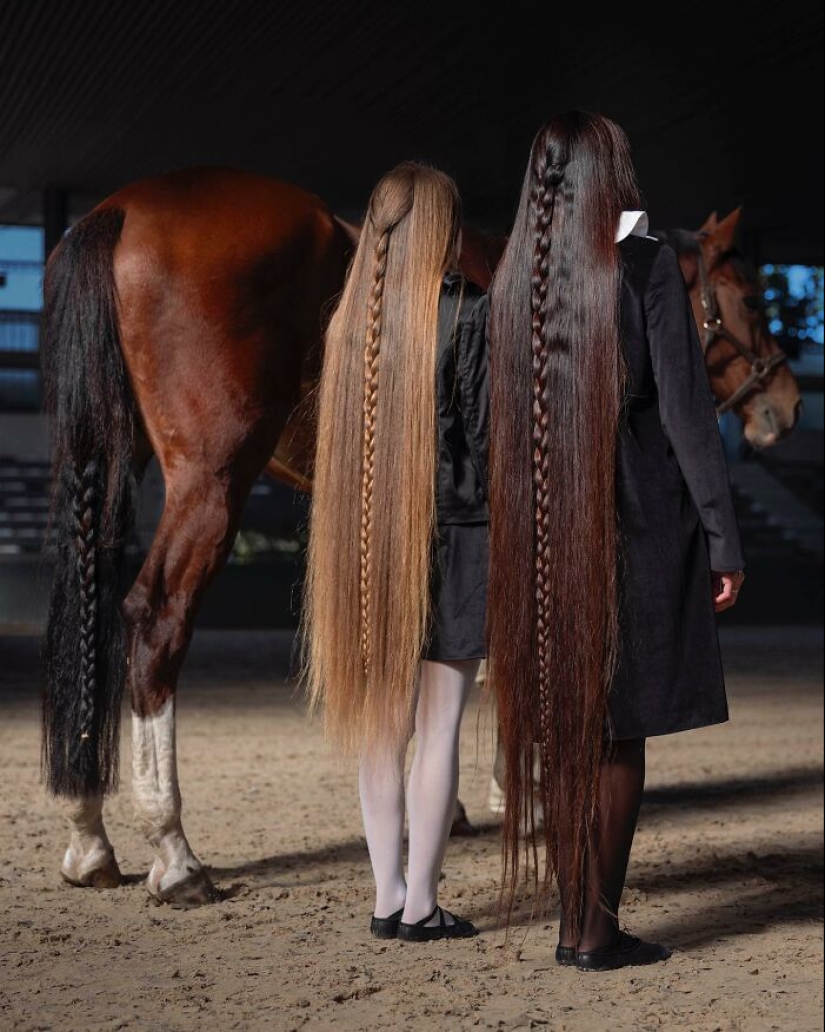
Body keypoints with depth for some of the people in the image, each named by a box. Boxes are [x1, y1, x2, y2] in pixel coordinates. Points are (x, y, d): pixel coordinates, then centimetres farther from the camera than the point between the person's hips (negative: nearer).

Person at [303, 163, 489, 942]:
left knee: (384, 725, 11)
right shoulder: (468, 314, -10)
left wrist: (361, 545, 15)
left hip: (366, 540, 5)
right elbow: (485, 435, -11)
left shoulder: (351, 319, 6)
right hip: (453, 535, -5)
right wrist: (509, 546, -3)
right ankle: (419, 904, 4)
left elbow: (339, 442, 8)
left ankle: (387, 898, 16)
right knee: (439, 728, 1)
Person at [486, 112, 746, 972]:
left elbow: (503, 419, 6)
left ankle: (573, 921, 18)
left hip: (542, 531, 5)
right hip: (639, 522, -4)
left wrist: (520, 530, 12)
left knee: (566, 731, 12)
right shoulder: (646, 265, -8)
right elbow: (685, 408, -11)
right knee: (620, 733, 2)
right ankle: (599, 929, 7)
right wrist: (722, 535, -7)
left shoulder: (514, 276, 5)